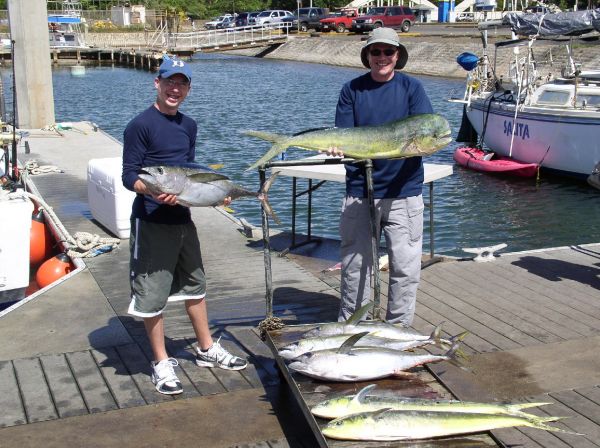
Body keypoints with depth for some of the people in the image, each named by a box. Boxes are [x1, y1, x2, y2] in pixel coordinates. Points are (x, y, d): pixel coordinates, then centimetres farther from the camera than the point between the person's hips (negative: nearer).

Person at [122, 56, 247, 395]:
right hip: (151, 221, -7)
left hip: (182, 217, 8)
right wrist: (154, 192, -32)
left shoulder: (189, 126, 11)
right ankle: (162, 363, 16)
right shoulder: (141, 125, -11)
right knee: (153, 294, 1)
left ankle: (207, 349, 34)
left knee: (195, 284, 18)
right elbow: (129, 176, -14)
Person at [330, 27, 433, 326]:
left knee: (405, 266, 2)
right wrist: (338, 147, -21)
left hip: (403, 191, -1)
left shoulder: (411, 87, 4)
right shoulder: (352, 89, 6)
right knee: (355, 263, 9)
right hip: (360, 190, 1)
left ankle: (398, 327, 17)